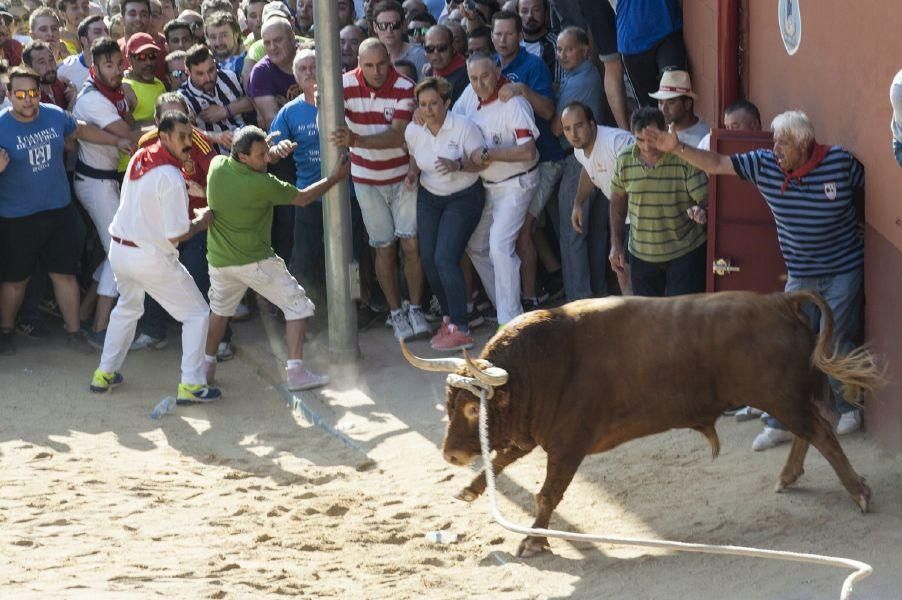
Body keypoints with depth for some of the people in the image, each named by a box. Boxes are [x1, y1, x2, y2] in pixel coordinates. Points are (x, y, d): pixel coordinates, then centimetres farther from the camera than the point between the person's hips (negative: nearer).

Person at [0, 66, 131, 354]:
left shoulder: (55, 116, -3)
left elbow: (81, 129, 17)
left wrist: (117, 141, 18)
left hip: (59, 210, 4)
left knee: (65, 274, 9)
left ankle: (74, 331, 20)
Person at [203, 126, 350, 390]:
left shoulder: (217, 166, -8)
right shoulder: (263, 185, -21)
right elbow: (302, 198, -5)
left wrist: (273, 151, -4)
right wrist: (335, 178, 4)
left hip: (219, 260, 6)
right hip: (256, 262, -6)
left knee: (219, 310, 29)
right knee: (298, 307, 3)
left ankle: (207, 365, 35)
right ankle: (295, 371, -5)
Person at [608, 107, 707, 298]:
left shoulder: (686, 159, -17)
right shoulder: (624, 160, -5)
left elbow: (705, 199, -15)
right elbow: (618, 201, 10)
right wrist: (616, 244, 9)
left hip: (685, 253, -4)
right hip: (641, 255, 4)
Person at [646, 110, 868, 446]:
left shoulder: (840, 162, -15)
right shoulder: (764, 165, -8)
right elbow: (716, 164, -7)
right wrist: (678, 149, -18)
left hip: (843, 271, -3)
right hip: (800, 276, 3)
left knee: (835, 345, -1)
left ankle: (850, 409, 23)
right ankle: (780, 423, 10)